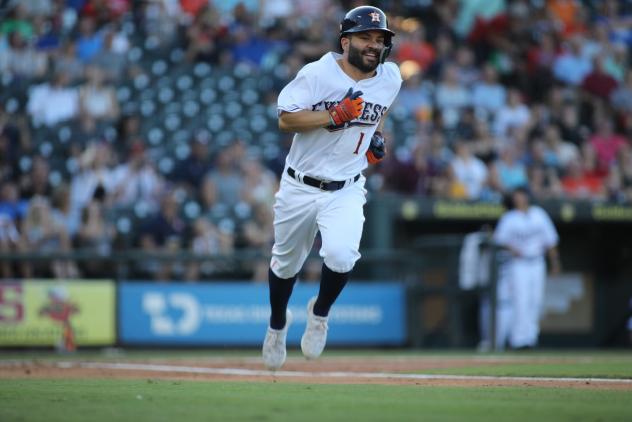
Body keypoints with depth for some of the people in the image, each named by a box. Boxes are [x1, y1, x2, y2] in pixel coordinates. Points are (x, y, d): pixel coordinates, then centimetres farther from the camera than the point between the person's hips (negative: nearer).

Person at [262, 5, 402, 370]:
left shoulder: (391, 78, -1)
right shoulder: (318, 73, -15)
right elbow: (285, 120, -19)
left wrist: (377, 137, 5)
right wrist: (334, 116, -28)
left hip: (346, 191, 1)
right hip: (300, 186, -1)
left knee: (341, 255, -25)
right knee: (286, 263, 15)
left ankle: (320, 314, 5)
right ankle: (278, 324, 44)